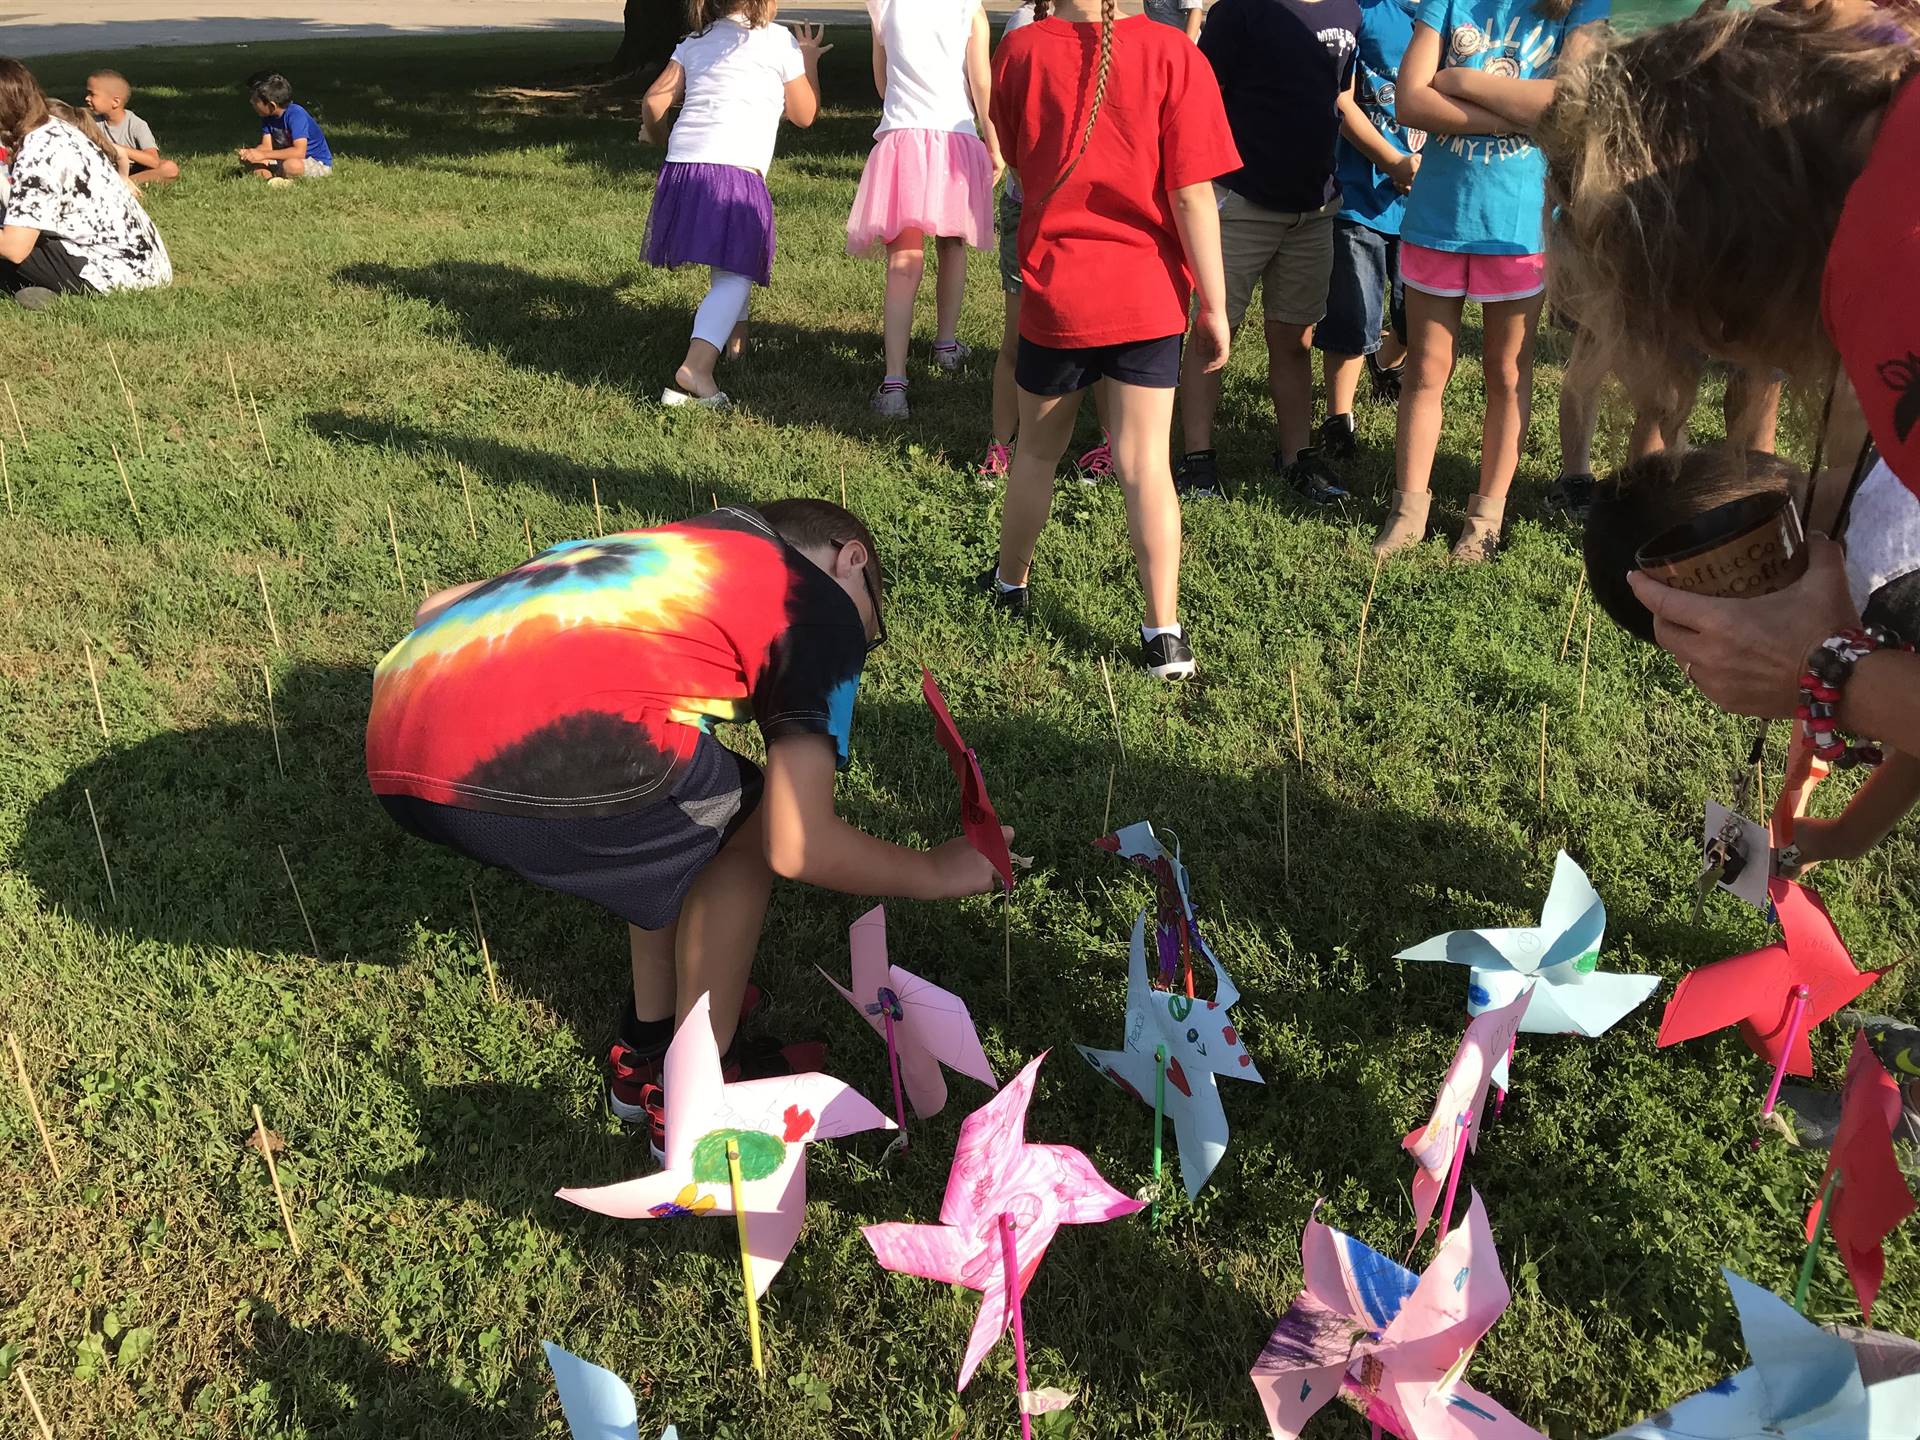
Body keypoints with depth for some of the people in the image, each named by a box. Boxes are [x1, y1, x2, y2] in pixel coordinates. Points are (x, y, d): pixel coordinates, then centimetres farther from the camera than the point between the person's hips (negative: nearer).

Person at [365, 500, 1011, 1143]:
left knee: (679, 828, 27)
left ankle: (647, 1055, 37)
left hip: (393, 747, 8)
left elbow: (440, 606, 29)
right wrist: (935, 872, 16)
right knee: (744, 828, 18)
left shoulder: (675, 544, 28)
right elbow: (798, 846, -1)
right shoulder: (823, 609, 9)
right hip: (518, 766, -8)